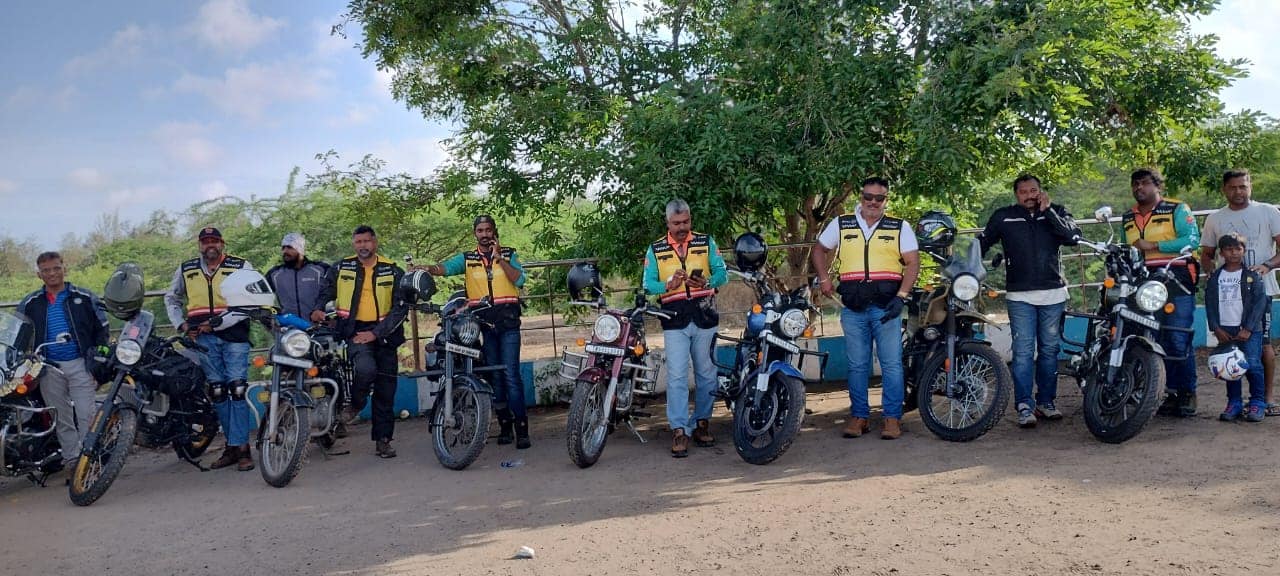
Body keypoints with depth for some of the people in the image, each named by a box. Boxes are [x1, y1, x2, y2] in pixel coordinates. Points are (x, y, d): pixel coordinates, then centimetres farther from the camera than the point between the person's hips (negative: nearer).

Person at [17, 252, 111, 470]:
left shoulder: (85, 298, 3)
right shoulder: (30, 304, 8)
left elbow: (102, 329, 5)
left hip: (80, 364, -2)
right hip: (49, 368, 3)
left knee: (86, 415, -7)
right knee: (62, 419, 8)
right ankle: (71, 458, 15)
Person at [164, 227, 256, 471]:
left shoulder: (241, 267, 0)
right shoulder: (186, 270, 13)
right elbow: (171, 298, 27)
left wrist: (218, 323, -14)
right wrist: (182, 324, 11)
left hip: (234, 334, -4)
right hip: (203, 338, 4)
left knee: (237, 389, -10)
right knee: (217, 391, 6)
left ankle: (241, 447, -7)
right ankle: (234, 444, 13)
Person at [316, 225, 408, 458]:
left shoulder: (393, 272, 4)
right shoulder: (341, 268, 8)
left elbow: (401, 308, -2)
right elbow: (325, 294, 20)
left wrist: (375, 333, -12)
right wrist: (317, 310, -2)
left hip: (383, 332, 1)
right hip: (355, 331, -1)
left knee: (385, 389, 2)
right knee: (365, 369, -30)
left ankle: (383, 439, 14)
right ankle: (356, 403, 2)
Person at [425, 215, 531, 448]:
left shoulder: (508, 254, 7)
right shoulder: (467, 258, 10)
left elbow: (519, 280, -8)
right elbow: (446, 267, -8)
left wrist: (499, 258, -14)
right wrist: (430, 269, -29)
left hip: (507, 321, -3)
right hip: (482, 322, 3)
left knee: (511, 375, -10)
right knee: (494, 376, 8)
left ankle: (522, 429, -8)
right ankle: (504, 425, 17)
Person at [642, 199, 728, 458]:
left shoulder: (706, 242, 8)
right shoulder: (655, 250, 7)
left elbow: (722, 272, 1)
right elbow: (648, 284, 1)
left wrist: (707, 282, -20)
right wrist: (667, 285, -19)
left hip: (705, 318, 1)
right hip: (675, 321, -1)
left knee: (706, 373, 9)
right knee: (677, 376, -7)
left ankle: (702, 422, 22)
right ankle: (679, 431, -6)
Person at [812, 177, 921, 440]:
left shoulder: (900, 227, 6)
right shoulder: (841, 224, 10)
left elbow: (913, 263, 2)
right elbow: (819, 250, 22)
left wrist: (901, 296, -10)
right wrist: (824, 280, 9)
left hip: (887, 306, -1)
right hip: (853, 308, 2)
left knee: (891, 364, -2)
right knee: (857, 365, 7)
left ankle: (892, 418, 5)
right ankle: (859, 416, 16)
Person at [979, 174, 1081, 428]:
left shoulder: (1056, 212, 7)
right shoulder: (1003, 217, 6)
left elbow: (1073, 237, -9)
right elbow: (982, 244, 10)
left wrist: (1048, 210, -11)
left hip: (1053, 294, 2)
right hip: (1020, 296, -1)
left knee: (1049, 349, 9)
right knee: (1023, 351, -6)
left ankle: (1046, 401, 19)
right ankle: (1025, 405, -3)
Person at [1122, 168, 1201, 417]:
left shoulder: (1177, 209, 0)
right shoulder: (1128, 218, 19)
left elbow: (1192, 239, -12)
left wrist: (1152, 245, -15)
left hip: (1176, 281, -6)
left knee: (1178, 341, -9)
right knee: (1158, 341, 6)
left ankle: (1188, 392, 1)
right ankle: (1171, 391, 13)